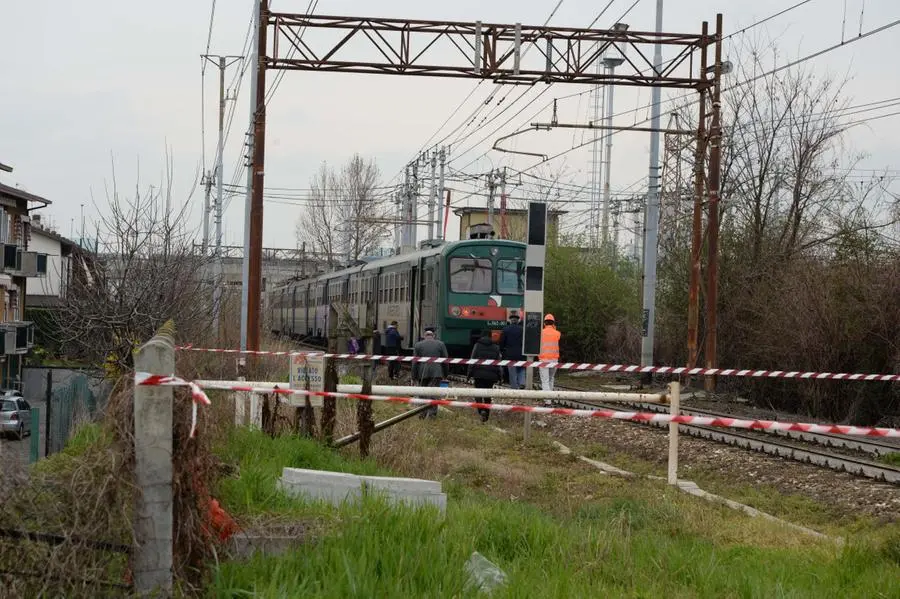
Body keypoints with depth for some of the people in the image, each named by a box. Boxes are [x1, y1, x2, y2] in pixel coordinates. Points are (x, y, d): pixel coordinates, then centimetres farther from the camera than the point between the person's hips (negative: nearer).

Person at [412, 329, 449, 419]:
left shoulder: (418, 345, 7)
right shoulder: (440, 344, 7)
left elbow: (415, 362, 6)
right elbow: (445, 360, 8)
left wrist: (414, 376, 9)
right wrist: (445, 374, 15)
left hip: (422, 373, 1)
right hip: (436, 373, -1)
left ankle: (422, 413, 8)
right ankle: (432, 413, -7)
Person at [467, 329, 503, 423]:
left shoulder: (477, 346, -1)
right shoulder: (495, 347, 5)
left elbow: (472, 361, -2)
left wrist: (470, 373, 3)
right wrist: (499, 375, 11)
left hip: (479, 373, -2)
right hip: (491, 374, 2)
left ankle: (482, 410, -21)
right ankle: (487, 414, 15)